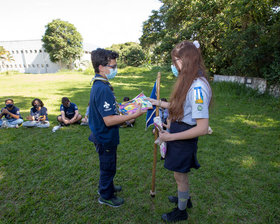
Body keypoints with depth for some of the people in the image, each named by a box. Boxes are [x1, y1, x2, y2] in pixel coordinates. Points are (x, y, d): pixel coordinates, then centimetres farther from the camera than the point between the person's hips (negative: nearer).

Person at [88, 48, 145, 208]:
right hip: (105, 138, -10)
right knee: (108, 166, 12)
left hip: (106, 136, 10)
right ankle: (106, 196, 35)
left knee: (108, 165, 27)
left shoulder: (100, 85, 5)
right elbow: (109, 120, -31)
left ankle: (106, 186, 50)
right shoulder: (103, 89, -29)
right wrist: (134, 115, -30)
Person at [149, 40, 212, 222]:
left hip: (185, 138, -8)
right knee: (181, 173, 26)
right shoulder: (189, 82, 2)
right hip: (179, 133, 8)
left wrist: (171, 137, -22)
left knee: (180, 175, 13)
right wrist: (160, 103, 16)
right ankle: (185, 199, 52)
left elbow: (202, 128, -28)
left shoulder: (198, 88, -28)